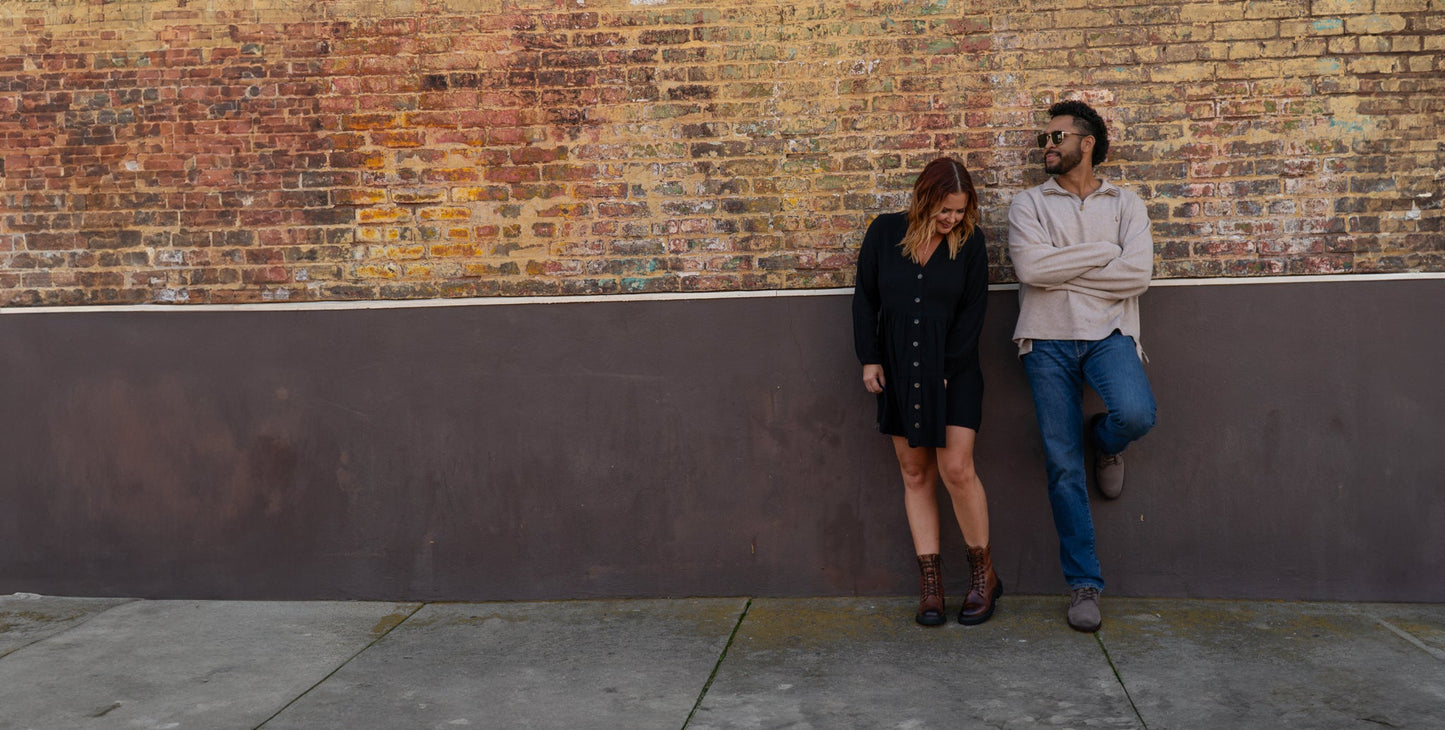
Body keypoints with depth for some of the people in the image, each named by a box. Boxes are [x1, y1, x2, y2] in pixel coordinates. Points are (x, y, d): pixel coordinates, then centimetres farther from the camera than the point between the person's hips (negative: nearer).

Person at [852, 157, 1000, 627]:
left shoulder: (970, 242, -3)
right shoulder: (885, 232, 0)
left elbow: (972, 311, -3)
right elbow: (865, 297, 6)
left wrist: (945, 370, -9)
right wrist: (869, 358, 1)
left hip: (953, 371, -2)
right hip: (898, 371, 2)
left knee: (956, 469, -9)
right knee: (915, 474, 5)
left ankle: (984, 573, 9)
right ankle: (930, 583, 12)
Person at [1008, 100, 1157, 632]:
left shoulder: (1125, 204, 10)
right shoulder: (1029, 204, 10)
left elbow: (1137, 274, -6)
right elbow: (1030, 267, -9)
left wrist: (1062, 273, -7)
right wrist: (1103, 252, -5)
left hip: (1107, 334, 0)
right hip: (1048, 341, 0)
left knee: (1136, 414, -30)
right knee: (1063, 467, -1)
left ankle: (1103, 442, 9)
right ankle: (1084, 584, 10)